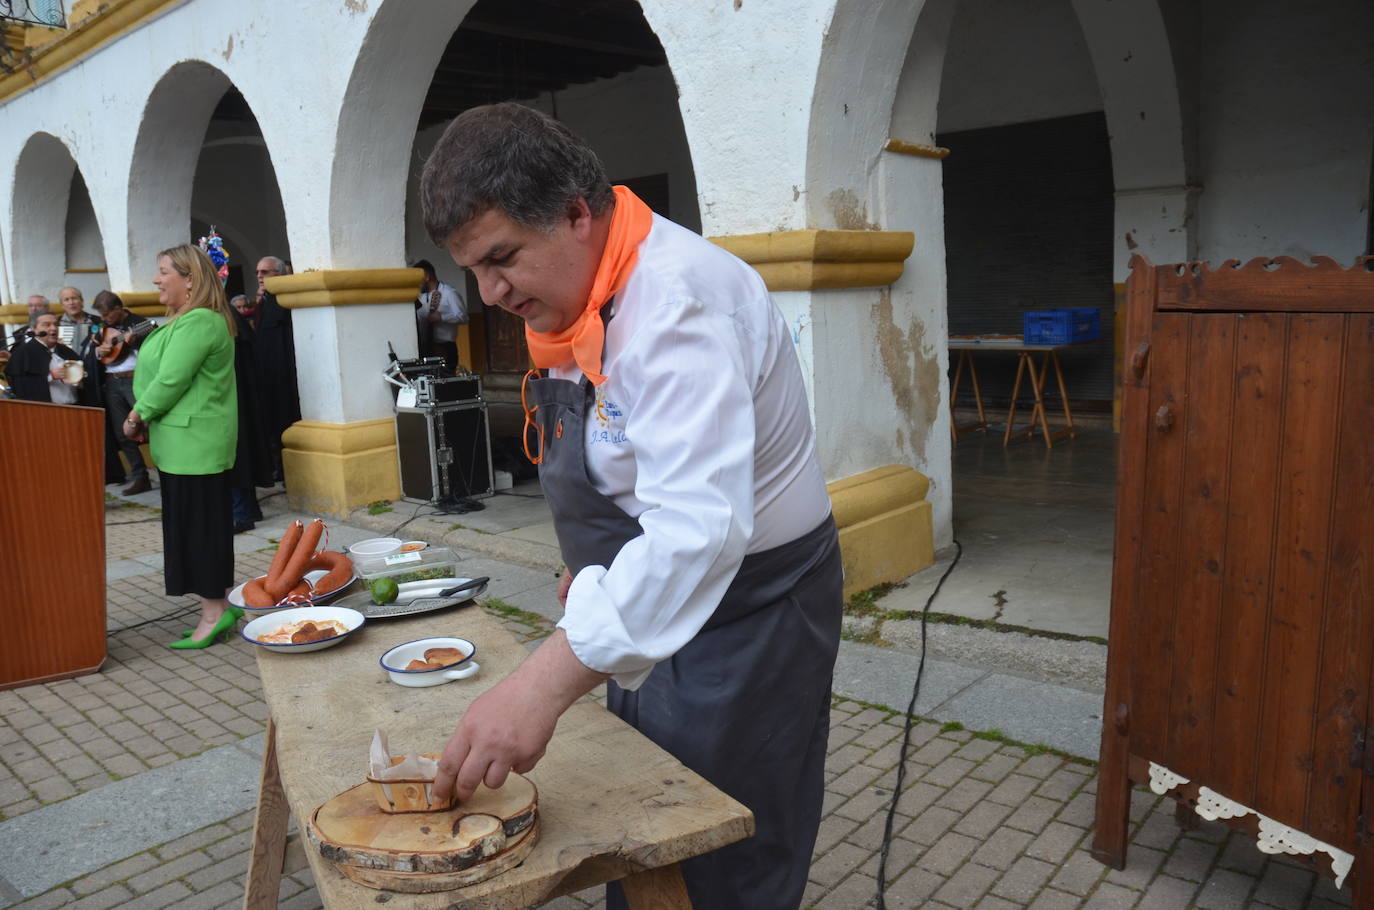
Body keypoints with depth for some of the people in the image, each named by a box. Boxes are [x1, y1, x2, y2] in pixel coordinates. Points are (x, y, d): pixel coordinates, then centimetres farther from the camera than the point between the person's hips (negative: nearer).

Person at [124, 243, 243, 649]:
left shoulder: (199, 322, -17)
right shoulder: (184, 320, 18)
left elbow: (170, 380, -20)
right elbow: (159, 372, 20)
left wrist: (138, 416, -7)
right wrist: (146, 422, 7)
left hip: (193, 441, -10)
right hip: (181, 440, 10)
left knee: (199, 522, -4)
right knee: (194, 522, 13)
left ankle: (214, 611, 4)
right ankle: (218, 604, 20)